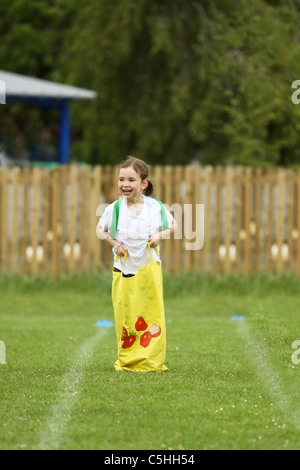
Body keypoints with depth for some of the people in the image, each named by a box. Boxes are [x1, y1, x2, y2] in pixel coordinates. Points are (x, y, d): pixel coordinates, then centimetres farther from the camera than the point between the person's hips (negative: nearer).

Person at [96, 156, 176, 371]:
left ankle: (151, 360, 6)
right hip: (123, 269, 0)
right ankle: (126, 360, 14)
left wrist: (160, 235, -8)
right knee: (124, 316, 2)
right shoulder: (114, 209, -5)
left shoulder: (156, 207, -4)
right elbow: (100, 229, 10)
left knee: (151, 313, -3)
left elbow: (173, 225, 11)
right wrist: (114, 243, -5)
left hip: (149, 267, 0)